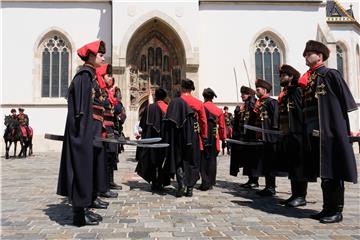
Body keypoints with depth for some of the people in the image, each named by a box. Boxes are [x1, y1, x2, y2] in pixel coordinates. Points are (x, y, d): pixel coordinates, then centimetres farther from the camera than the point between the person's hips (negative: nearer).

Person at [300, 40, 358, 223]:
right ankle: (328, 208, 23)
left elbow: (345, 103, -8)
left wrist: (341, 130, -11)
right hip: (315, 132, 7)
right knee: (323, 173, 13)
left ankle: (336, 211, 9)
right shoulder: (307, 79, 15)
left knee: (333, 172, -1)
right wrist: (308, 130, 13)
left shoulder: (331, 74, -5)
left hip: (330, 131, -7)